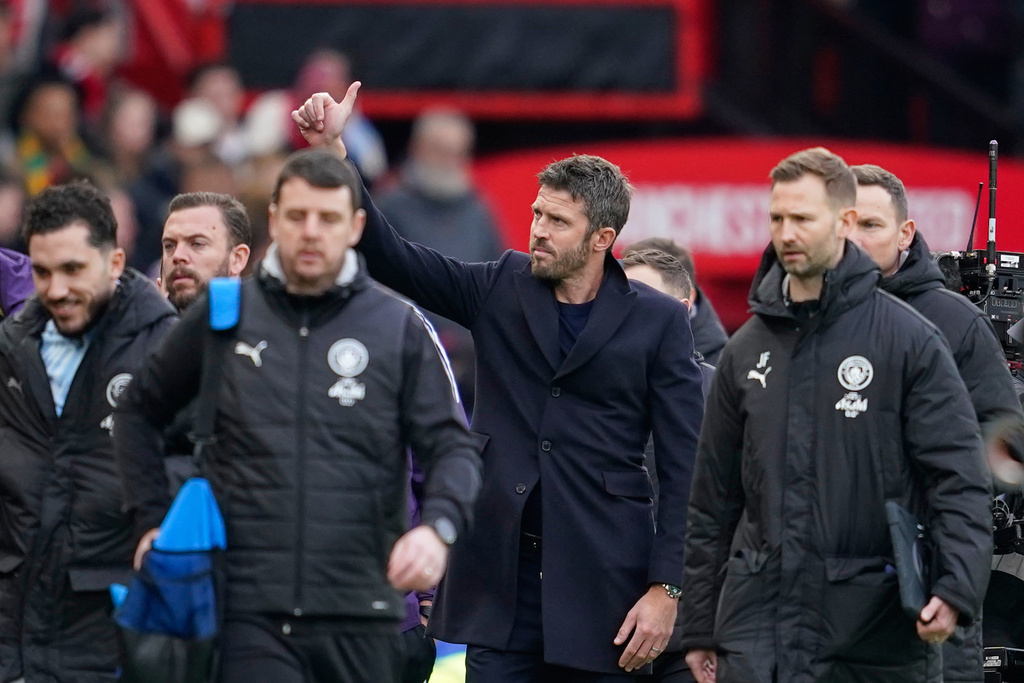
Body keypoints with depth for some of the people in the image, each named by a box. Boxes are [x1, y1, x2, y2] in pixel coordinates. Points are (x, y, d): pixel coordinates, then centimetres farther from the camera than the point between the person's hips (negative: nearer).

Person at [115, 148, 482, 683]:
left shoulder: (400, 328, 5)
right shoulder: (221, 318, 7)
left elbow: (453, 447, 3)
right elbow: (140, 413, 20)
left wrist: (437, 527, -17)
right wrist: (152, 519, 10)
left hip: (361, 618, 1)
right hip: (251, 615, -1)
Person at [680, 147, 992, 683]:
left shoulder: (909, 340, -1)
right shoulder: (747, 350, 12)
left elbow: (959, 477, -5)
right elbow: (713, 500, 16)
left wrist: (956, 589, -19)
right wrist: (699, 630, 14)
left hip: (877, 625, -3)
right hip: (759, 619, 3)